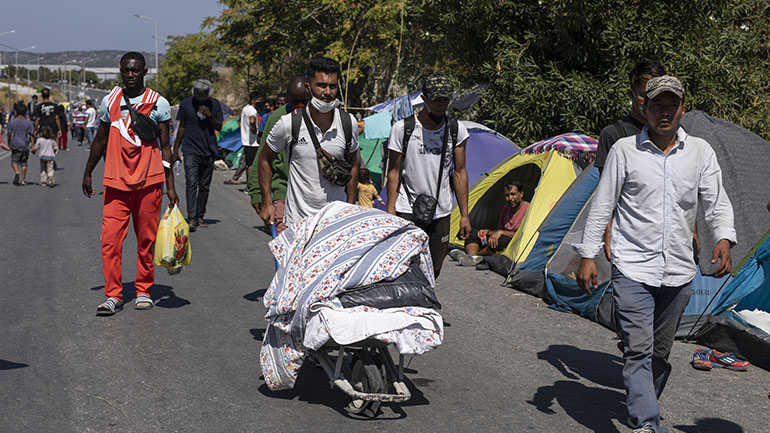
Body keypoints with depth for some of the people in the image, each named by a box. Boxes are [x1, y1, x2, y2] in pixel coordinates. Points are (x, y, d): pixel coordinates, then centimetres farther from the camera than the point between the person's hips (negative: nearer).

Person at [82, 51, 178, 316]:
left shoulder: (158, 104, 1)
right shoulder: (110, 101, 9)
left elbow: (165, 147, 3)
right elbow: (100, 140, 20)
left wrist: (170, 186, -1)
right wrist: (88, 173, 23)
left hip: (149, 182, -1)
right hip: (116, 182, 2)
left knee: (146, 240, 5)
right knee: (110, 239, -7)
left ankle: (143, 291, 19)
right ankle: (113, 295, -1)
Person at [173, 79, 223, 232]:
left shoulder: (215, 104, 4)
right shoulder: (186, 103, 1)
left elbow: (219, 127, 4)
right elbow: (182, 127, 9)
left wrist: (210, 115, -15)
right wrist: (176, 150, 8)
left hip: (208, 151, 2)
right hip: (190, 150, -2)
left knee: (204, 186, 7)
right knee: (191, 183, -15)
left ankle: (200, 216, 17)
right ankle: (191, 218, -20)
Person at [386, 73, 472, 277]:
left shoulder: (457, 130, 3)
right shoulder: (402, 128, -6)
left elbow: (459, 172, 8)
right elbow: (394, 172, -1)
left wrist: (464, 214, 6)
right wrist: (390, 212, -6)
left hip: (441, 213, 4)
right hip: (408, 211, -3)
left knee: (434, 272, 7)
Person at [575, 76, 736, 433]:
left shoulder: (700, 152, 6)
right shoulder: (624, 150, -2)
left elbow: (717, 204, 4)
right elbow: (601, 207, 1)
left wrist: (724, 239, -15)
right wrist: (587, 255, -3)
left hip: (678, 272, 3)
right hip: (633, 269, -3)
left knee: (660, 351, 14)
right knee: (638, 348, -14)